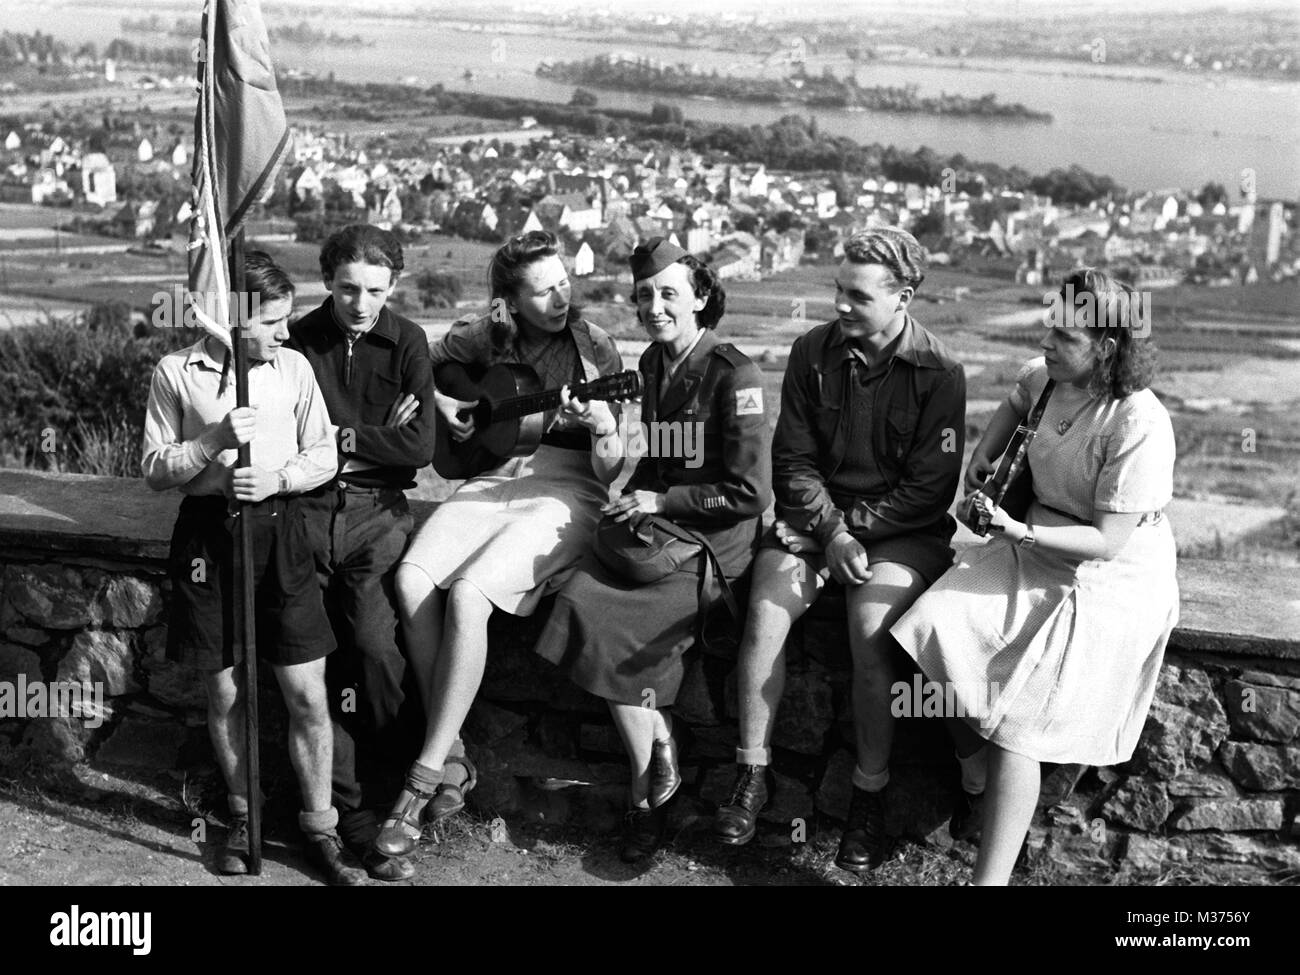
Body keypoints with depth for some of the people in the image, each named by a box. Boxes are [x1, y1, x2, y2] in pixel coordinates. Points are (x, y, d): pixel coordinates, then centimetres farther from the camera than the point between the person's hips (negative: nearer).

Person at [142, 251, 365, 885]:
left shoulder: (294, 367, 5)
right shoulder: (175, 373, -1)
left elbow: (324, 456, 8)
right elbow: (154, 471, 0)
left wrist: (279, 478, -11)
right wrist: (214, 440, -16)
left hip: (280, 530, 1)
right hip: (208, 535, -1)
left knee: (308, 694, -1)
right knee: (224, 692, 8)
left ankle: (319, 829, 12)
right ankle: (243, 817, 27)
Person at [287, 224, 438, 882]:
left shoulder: (407, 342, 6)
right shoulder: (297, 341, 7)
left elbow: (421, 446, -3)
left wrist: (339, 438, -4)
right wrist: (378, 439, -4)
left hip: (378, 512, -1)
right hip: (308, 510, 1)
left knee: (374, 641, -19)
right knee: (320, 662, -5)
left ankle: (402, 792, -5)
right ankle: (357, 821, 2)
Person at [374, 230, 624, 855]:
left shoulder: (594, 348, 1)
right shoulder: (485, 339, 10)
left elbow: (612, 470, -1)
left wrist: (605, 428, -23)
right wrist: (439, 403, 7)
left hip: (565, 492, -4)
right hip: (490, 482, 4)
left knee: (467, 593, -29)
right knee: (412, 579, -24)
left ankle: (425, 776, -20)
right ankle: (452, 757, -14)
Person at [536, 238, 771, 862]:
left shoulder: (733, 375, -10)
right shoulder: (654, 365, 14)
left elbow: (750, 493, -13)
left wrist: (661, 501, -11)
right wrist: (633, 496, 8)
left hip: (718, 538, -7)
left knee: (609, 621, -24)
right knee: (584, 594, -21)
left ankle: (649, 793, -6)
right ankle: (660, 752, -8)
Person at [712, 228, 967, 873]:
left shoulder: (939, 372, -7)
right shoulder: (812, 353, 3)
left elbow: (930, 487, -9)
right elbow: (793, 460, 1)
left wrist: (851, 527, -16)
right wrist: (830, 532, -14)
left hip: (903, 530, -3)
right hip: (816, 514, 3)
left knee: (870, 631, -29)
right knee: (764, 612, -23)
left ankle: (870, 796, -14)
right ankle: (752, 777, -10)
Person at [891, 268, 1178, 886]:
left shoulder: (1139, 427, -25)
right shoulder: (1044, 376, -4)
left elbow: (1108, 541, -22)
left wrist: (1019, 532, -30)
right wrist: (982, 458, 10)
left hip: (1112, 580, -7)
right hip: (1036, 549, 7)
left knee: (1020, 729, -11)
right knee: (938, 622, -15)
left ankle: (991, 876, -2)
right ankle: (974, 748, 8)